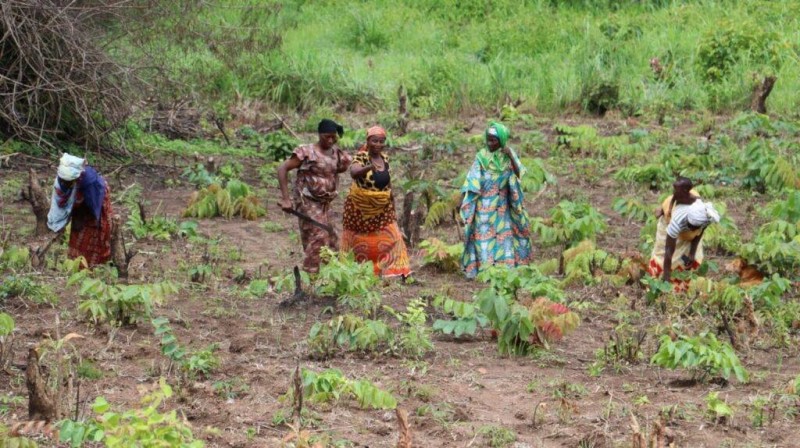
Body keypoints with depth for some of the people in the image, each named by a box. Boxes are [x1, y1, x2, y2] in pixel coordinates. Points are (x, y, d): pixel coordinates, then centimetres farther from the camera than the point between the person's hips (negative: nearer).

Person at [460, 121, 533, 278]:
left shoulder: (508, 154, -1)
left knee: (503, 232, 3)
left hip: (502, 203, 2)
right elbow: (473, 180, -4)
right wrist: (465, 199, -9)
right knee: (484, 234, -6)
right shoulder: (482, 156, -5)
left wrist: (511, 157, -21)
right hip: (484, 203, -2)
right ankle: (485, 269, -6)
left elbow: (518, 174, -10)